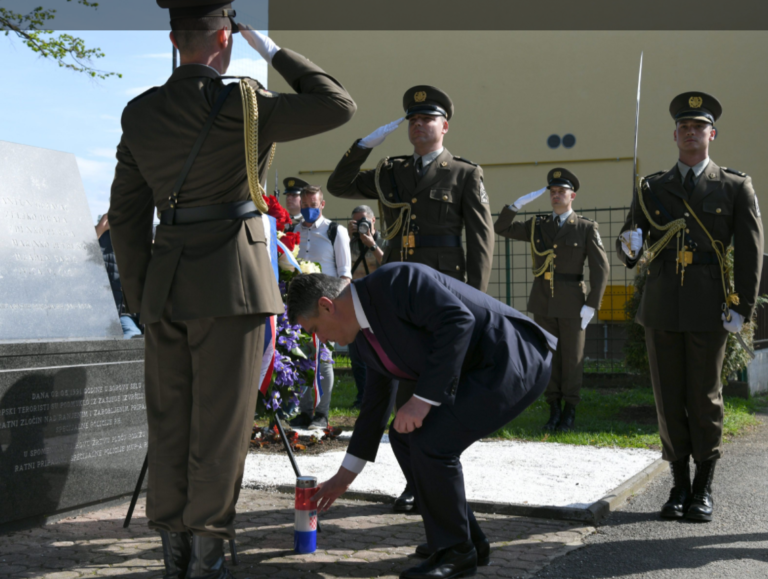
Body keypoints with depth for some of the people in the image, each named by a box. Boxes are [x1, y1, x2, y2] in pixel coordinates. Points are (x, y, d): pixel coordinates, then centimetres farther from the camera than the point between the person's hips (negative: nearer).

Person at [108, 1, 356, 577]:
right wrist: (274, 52, 4)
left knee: (169, 423, 12)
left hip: (165, 282, 5)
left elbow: (126, 215, 9)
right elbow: (338, 105, -4)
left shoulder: (139, 114, 8)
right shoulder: (241, 105, -9)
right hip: (230, 283, -5)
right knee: (219, 425, 2)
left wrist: (139, 298, 15)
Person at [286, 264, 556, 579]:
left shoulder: (395, 280, -18)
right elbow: (376, 401, 20)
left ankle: (456, 551, 1)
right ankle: (468, 539, 19)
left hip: (513, 362, -10)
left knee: (432, 442, -19)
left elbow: (458, 322, -28)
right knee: (405, 436, 9)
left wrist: (423, 399, -26)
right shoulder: (365, 333, 11)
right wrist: (345, 475, 25)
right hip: (477, 369, 10)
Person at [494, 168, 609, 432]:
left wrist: (592, 304, -12)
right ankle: (554, 409, 16)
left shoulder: (586, 228, -1)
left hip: (572, 302, -3)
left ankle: (570, 410, 14)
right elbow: (501, 228, 10)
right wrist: (517, 204, -5)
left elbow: (601, 268, -5)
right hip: (542, 302, 3)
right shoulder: (537, 225, 10)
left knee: (572, 357, 3)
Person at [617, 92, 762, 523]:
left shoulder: (736, 187, 5)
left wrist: (742, 307, -5)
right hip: (661, 308, 2)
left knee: (705, 397, 3)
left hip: (708, 308, -2)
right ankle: (680, 484, 17)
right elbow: (630, 243, 10)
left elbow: (751, 251, 2)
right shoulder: (652, 188, 12)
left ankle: (705, 488, 15)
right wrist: (629, 246, -15)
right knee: (669, 397, 6)